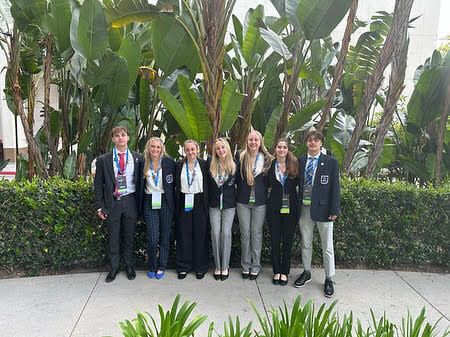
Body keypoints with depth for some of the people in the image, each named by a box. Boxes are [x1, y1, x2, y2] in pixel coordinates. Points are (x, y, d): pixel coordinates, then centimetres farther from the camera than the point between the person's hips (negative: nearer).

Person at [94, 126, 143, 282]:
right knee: (113, 237, 7)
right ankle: (114, 268, 23)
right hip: (112, 203, 0)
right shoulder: (103, 160, 3)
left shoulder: (138, 158, 4)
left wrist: (140, 203, 3)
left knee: (129, 236, 10)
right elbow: (98, 184, 5)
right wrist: (100, 206, 0)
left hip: (130, 201, 0)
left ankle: (130, 267, 25)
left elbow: (141, 181, 8)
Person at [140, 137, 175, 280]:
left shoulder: (169, 162, -1)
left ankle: (161, 267, 22)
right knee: (152, 238, -3)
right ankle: (152, 267, 17)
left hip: (165, 202, -1)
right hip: (149, 203, 1)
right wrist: (140, 203, 8)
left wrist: (173, 201, 0)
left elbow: (174, 182, 5)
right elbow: (141, 184, 14)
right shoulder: (143, 163, 4)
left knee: (164, 237, 7)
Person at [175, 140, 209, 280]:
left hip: (199, 202, -1)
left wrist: (207, 205, -3)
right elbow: (177, 186, 7)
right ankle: (183, 267, 16)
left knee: (200, 235, 3)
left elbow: (207, 185, 2)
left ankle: (200, 267, 16)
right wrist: (177, 205, 1)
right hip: (184, 203, 1)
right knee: (184, 235, 4)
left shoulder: (203, 164, 2)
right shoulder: (179, 165, 6)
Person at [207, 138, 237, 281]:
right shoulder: (211, 165, 1)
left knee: (226, 233, -2)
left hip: (229, 204, -1)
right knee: (215, 233, 0)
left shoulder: (234, 165, -1)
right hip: (214, 204, 1)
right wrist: (207, 201, 1)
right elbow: (207, 183, 5)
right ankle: (217, 266, 13)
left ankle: (225, 267, 10)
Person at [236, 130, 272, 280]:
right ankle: (245, 266, 19)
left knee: (256, 233, 6)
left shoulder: (266, 159, 1)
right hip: (243, 201, 1)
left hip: (260, 202, -1)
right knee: (245, 233, 6)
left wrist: (266, 196, -3)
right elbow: (236, 178, 5)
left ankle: (255, 267, 18)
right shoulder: (241, 158, 1)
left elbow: (269, 180, 4)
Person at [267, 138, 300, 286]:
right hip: (274, 207, 1)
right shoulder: (271, 164, 3)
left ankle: (285, 272, 19)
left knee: (288, 240, 6)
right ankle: (276, 271, 20)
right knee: (275, 240, 7)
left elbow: (298, 182, 5)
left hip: (290, 207, -1)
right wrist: (273, 190, 1)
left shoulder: (294, 164, 0)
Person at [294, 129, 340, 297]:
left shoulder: (330, 162, -3)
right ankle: (306, 272, 34)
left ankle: (329, 279, 21)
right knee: (305, 244, 16)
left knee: (327, 247, 6)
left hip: (322, 208, -3)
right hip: (304, 208, 3)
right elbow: (297, 183, 7)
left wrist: (334, 210, -10)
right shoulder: (300, 161, 6)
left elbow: (335, 187, -5)